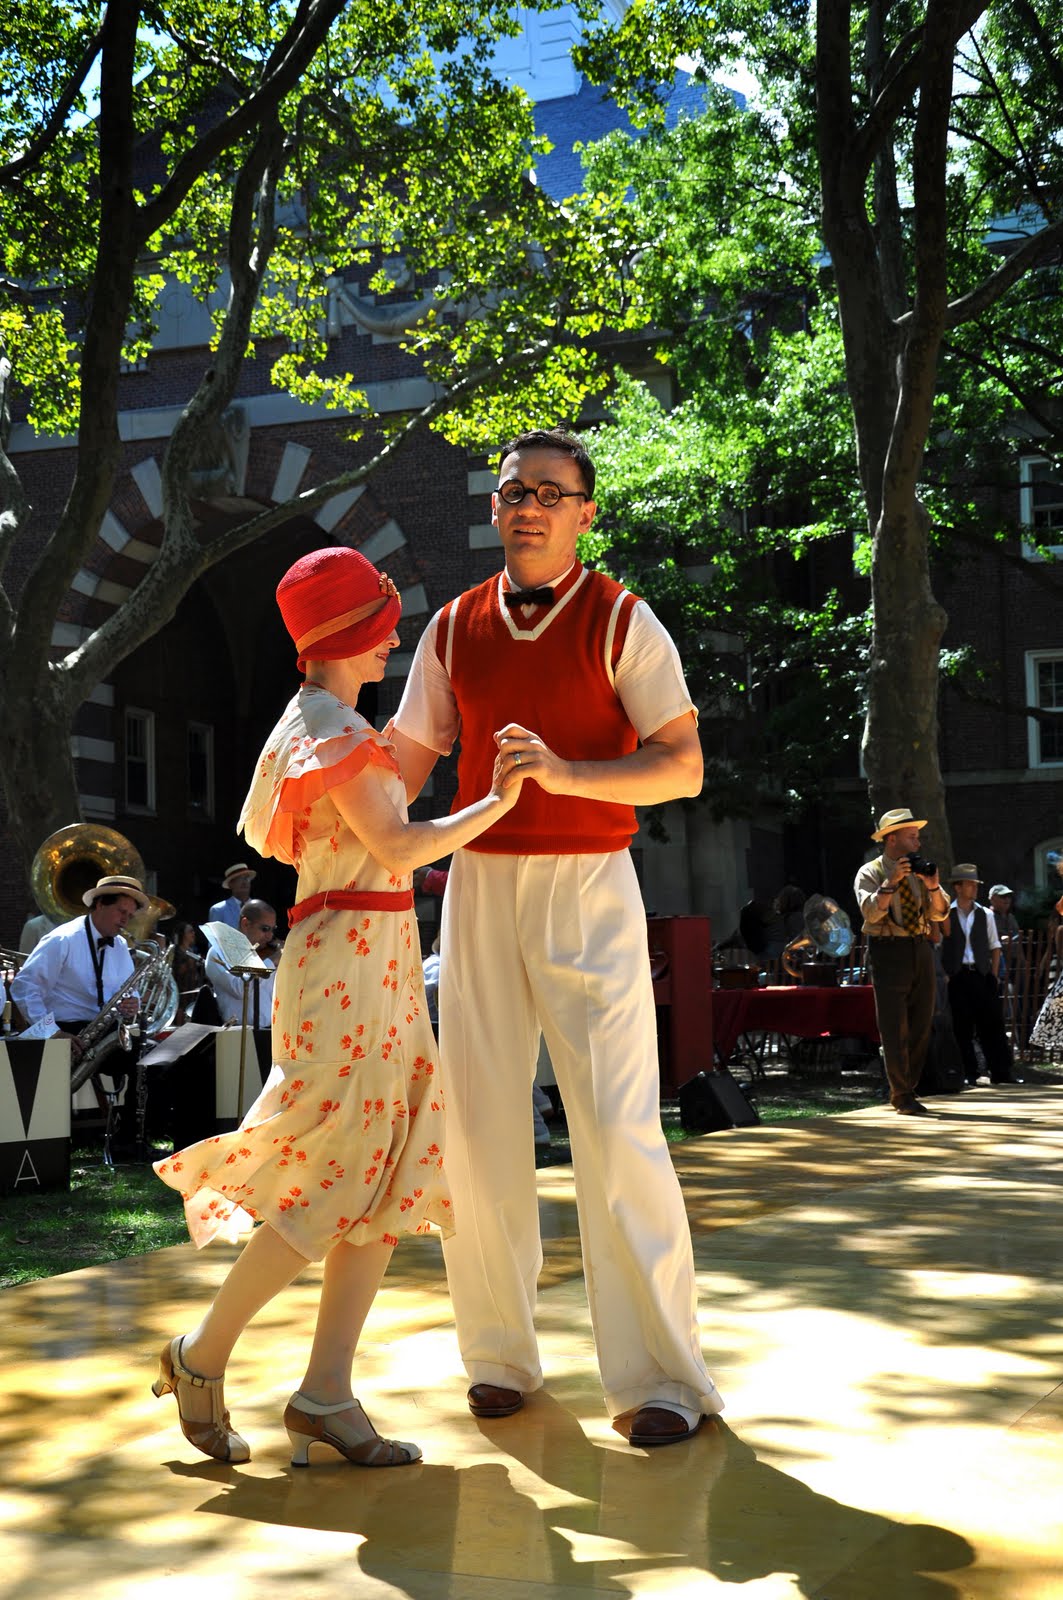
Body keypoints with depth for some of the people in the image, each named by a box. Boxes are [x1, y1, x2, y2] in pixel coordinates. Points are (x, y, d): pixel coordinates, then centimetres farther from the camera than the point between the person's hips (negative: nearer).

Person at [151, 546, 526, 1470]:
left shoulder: (312, 722, 18)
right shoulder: (333, 727, -12)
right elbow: (396, 847, -16)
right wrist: (498, 803, -9)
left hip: (375, 960, 10)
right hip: (349, 955, -10)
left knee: (386, 1180, 6)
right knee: (336, 1183, -6)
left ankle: (326, 1394, 7)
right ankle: (202, 1357, 8)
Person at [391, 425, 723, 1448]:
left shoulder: (622, 623, -1)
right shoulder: (454, 629, 10)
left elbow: (684, 766, -8)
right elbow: (406, 762, 14)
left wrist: (565, 770, -22)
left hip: (589, 886, -4)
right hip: (479, 886, 4)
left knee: (618, 1126, -9)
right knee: (478, 1124, 6)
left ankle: (659, 1376, -1)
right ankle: (498, 1354, 20)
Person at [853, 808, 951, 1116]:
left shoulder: (919, 870, 12)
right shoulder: (870, 873, -3)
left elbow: (940, 913, 6)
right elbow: (871, 912, -18)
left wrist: (933, 886, -12)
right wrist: (892, 881, -25)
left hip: (920, 950, 6)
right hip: (888, 951, -6)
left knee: (921, 1026, 9)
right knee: (894, 1029, -6)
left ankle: (904, 1090, 20)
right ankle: (903, 1097, 0)